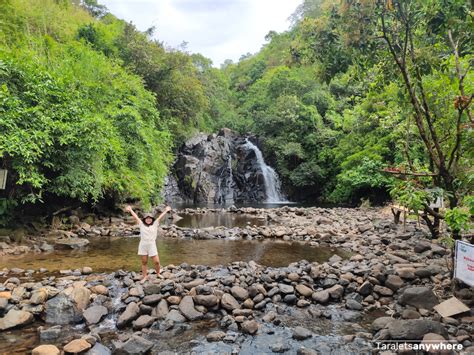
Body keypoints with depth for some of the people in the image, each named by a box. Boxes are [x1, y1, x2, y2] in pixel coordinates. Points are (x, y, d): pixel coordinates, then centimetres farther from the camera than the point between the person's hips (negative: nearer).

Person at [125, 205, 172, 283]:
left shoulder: (155, 224, 6)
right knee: (144, 262, 7)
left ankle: (158, 274, 22)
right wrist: (130, 210, 15)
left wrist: (166, 210, 10)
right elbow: (135, 216, 11)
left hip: (152, 245, 0)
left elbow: (160, 217, 8)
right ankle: (145, 276, 18)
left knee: (156, 262, -1)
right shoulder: (141, 224, 7)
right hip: (143, 245, 1)